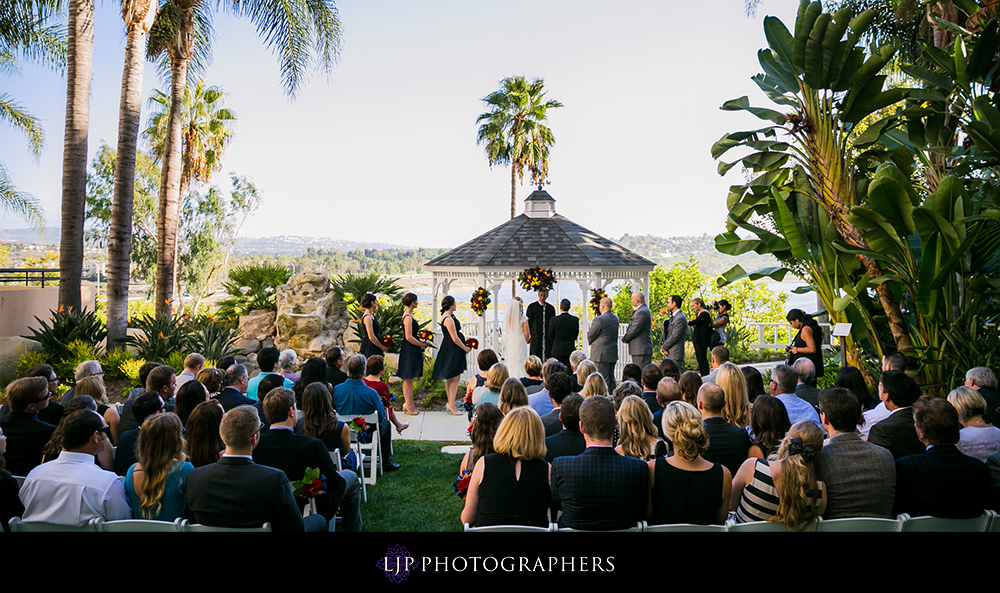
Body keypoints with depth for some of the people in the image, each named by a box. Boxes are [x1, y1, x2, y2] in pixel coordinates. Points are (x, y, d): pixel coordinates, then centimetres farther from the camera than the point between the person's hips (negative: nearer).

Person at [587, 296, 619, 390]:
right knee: (611, 379, 16)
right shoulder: (615, 318, 8)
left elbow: (590, 336, -10)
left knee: (603, 380, -4)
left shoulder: (599, 319, -18)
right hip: (613, 354, 8)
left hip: (601, 355, -8)